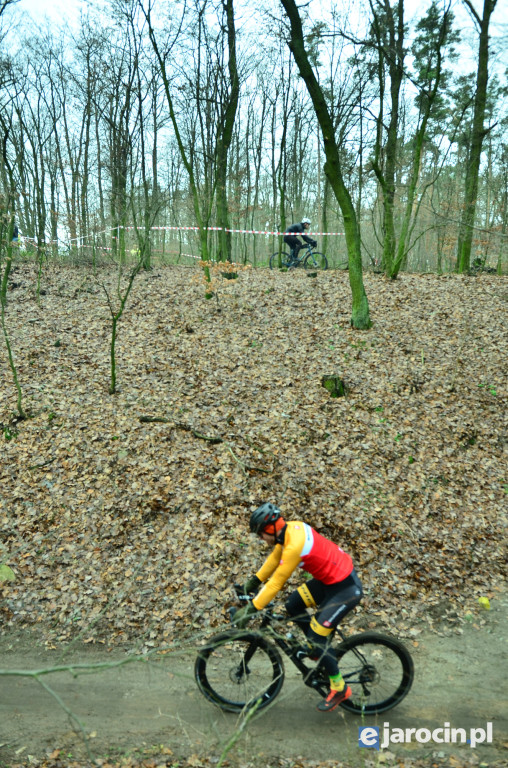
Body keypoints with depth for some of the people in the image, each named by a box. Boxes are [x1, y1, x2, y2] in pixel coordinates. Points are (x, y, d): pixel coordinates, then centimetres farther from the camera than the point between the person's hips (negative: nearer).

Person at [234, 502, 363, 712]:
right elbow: (275, 557, 14)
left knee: (316, 638, -4)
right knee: (293, 606, 11)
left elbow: (276, 583, -25)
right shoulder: (291, 528, -3)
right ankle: (317, 645, 31)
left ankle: (339, 688, 14)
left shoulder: (294, 545, -30)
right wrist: (255, 580, 21)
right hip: (329, 578, 9)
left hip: (346, 588, -9)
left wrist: (250, 610, -18)